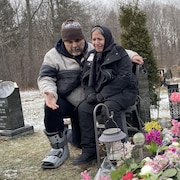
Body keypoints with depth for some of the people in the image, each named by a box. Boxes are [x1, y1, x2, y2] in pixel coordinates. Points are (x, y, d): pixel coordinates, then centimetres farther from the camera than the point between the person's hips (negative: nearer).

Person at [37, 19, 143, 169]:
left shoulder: (94, 51, -1)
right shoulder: (53, 56, -8)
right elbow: (45, 77, -14)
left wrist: (131, 55, -11)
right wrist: (50, 93, -35)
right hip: (63, 101, -2)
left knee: (82, 142, 3)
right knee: (51, 108, -38)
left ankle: (69, 135, 44)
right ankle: (59, 148, -17)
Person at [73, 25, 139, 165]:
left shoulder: (119, 53, -4)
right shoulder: (92, 57, 13)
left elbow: (125, 77, -14)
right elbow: (86, 79, 14)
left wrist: (103, 94, -19)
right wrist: (90, 94, -8)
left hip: (123, 92, -5)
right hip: (100, 95, 6)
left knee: (108, 107, -35)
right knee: (83, 108, -19)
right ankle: (89, 150, -15)